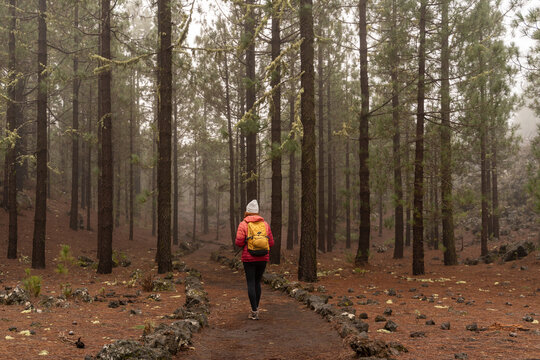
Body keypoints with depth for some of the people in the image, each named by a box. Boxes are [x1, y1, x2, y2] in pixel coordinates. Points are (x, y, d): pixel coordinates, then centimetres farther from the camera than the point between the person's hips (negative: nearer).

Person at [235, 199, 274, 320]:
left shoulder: (243, 224, -6)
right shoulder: (265, 224, 5)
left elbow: (239, 242, -12)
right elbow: (271, 243, 4)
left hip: (249, 259, -3)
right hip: (263, 258, 3)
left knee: (251, 284, 1)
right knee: (257, 282, 18)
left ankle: (254, 312, -3)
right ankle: (256, 308, 25)